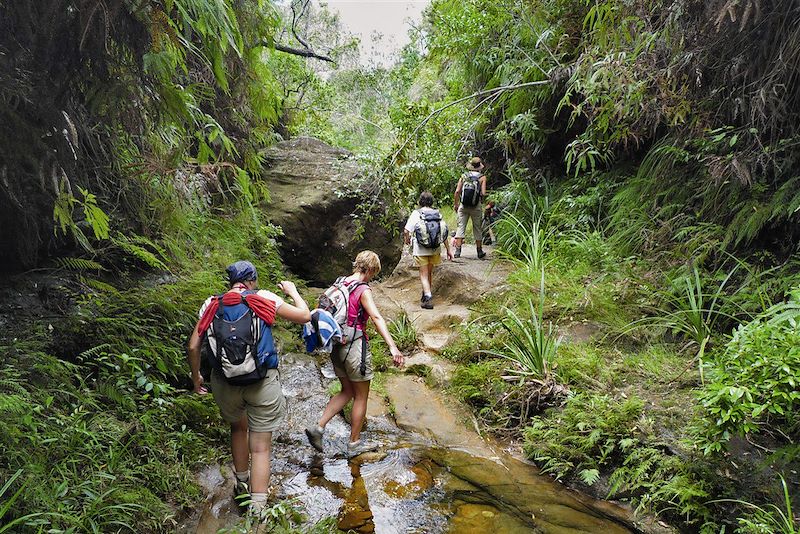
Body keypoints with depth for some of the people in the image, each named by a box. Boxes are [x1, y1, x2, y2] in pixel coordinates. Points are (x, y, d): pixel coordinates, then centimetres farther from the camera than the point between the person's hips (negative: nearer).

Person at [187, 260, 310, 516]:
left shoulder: (212, 305, 4)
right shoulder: (265, 298, -2)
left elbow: (193, 346, 5)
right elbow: (304, 316, 5)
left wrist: (196, 376, 20)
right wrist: (292, 291, 22)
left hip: (225, 382, 3)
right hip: (262, 383, -3)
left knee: (238, 428, 30)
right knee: (261, 447, 6)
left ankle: (242, 486, 44)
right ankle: (257, 509, 4)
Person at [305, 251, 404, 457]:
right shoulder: (363, 290, -15)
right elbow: (377, 318, -28)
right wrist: (393, 347, -37)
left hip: (337, 346, 8)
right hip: (355, 346, -7)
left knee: (347, 391, 21)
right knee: (361, 396, 9)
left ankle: (318, 427, 11)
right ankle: (354, 444, 19)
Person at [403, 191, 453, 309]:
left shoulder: (416, 214, -7)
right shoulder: (437, 214, 3)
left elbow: (406, 230, -12)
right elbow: (444, 233, 1)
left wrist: (407, 240, 10)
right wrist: (448, 250, 8)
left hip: (421, 249, -3)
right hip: (435, 248, 3)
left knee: (424, 274, 2)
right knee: (430, 272, 20)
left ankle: (428, 297, -11)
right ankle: (427, 293, 32)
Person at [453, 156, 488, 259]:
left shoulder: (464, 176, 4)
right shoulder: (482, 177, -2)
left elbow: (457, 191, -2)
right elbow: (483, 193, -12)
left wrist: (455, 204, 8)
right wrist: (481, 197, 12)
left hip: (463, 206, 1)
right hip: (476, 207, -1)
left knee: (461, 227, 4)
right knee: (477, 228, 11)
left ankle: (457, 251, -3)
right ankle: (480, 252, 20)